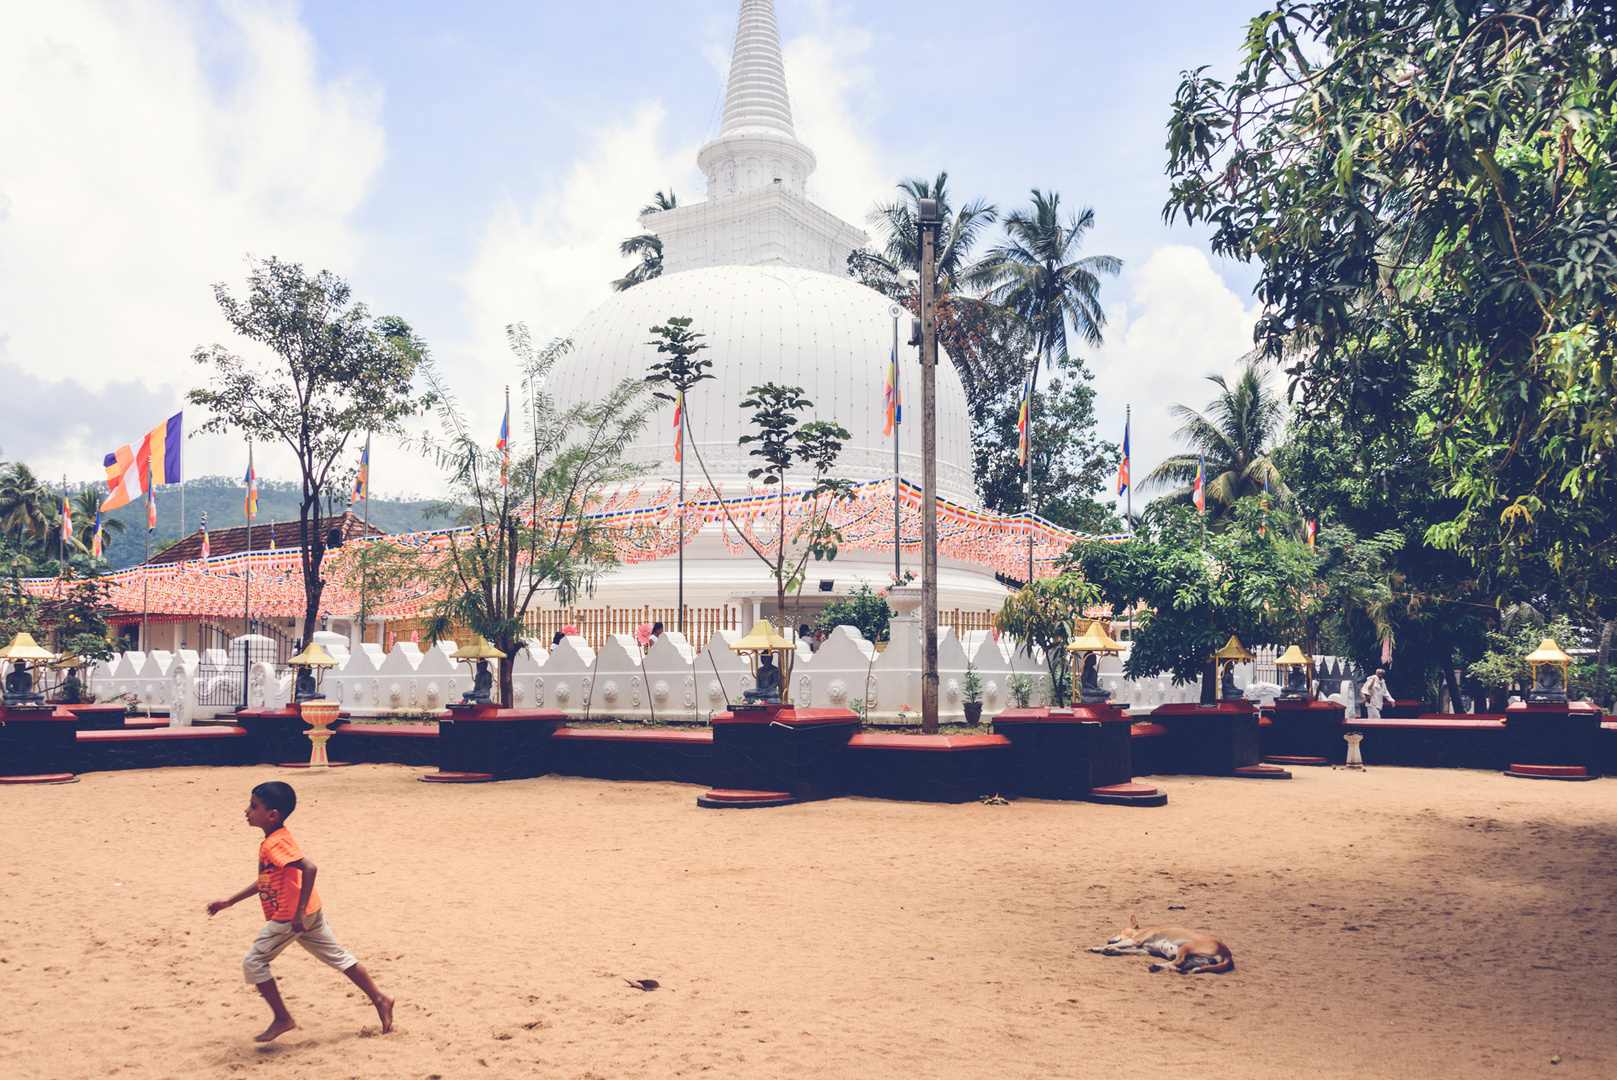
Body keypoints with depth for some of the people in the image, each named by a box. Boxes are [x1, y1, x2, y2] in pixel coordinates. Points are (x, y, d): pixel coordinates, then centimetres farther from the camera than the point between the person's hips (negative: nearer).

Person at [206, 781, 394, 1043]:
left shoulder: (273, 844, -19)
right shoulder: (277, 840, 13)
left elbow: (310, 868, -31)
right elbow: (265, 882, 24)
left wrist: (299, 912, -29)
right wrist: (229, 902, 26)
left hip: (289, 916, -10)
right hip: (309, 913, 10)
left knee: (253, 962, 2)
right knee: (337, 957, 15)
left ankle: (282, 1018, 9)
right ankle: (379, 999, 19)